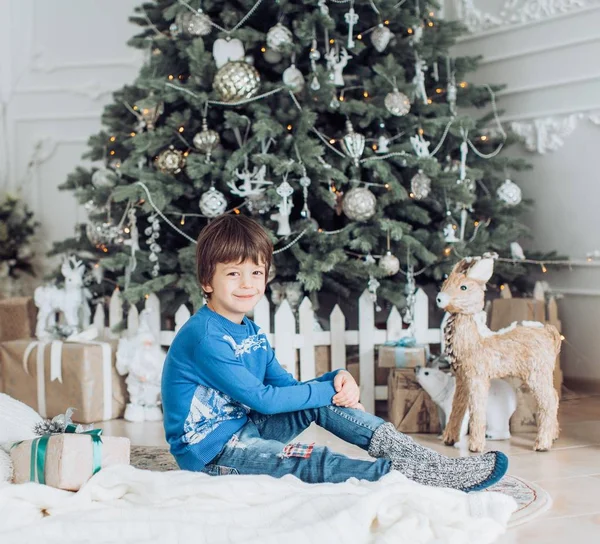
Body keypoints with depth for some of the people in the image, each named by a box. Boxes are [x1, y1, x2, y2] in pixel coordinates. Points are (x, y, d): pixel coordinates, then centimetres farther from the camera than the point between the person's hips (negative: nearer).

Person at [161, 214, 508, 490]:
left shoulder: (252, 334, 10)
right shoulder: (204, 336, -20)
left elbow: (285, 388, 8)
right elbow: (260, 398, -22)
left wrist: (336, 380, -11)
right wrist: (327, 391, -15)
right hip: (210, 450, -9)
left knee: (324, 399, -6)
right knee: (313, 462, -28)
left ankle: (421, 458, -16)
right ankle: (410, 477, -38)